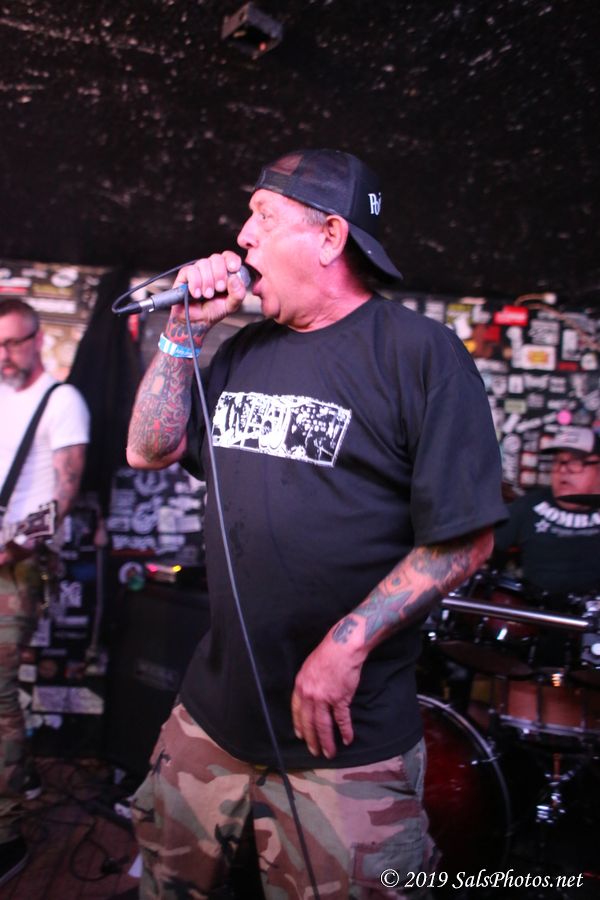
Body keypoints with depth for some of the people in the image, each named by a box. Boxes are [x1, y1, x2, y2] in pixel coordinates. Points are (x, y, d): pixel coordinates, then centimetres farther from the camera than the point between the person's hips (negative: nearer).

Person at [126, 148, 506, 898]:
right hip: (213, 710, 7)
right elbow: (149, 451, 9)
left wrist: (348, 645, -20)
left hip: (347, 732, -6)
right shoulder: (244, 350, 9)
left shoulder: (419, 353, -12)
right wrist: (186, 329, 0)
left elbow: (465, 537, -14)